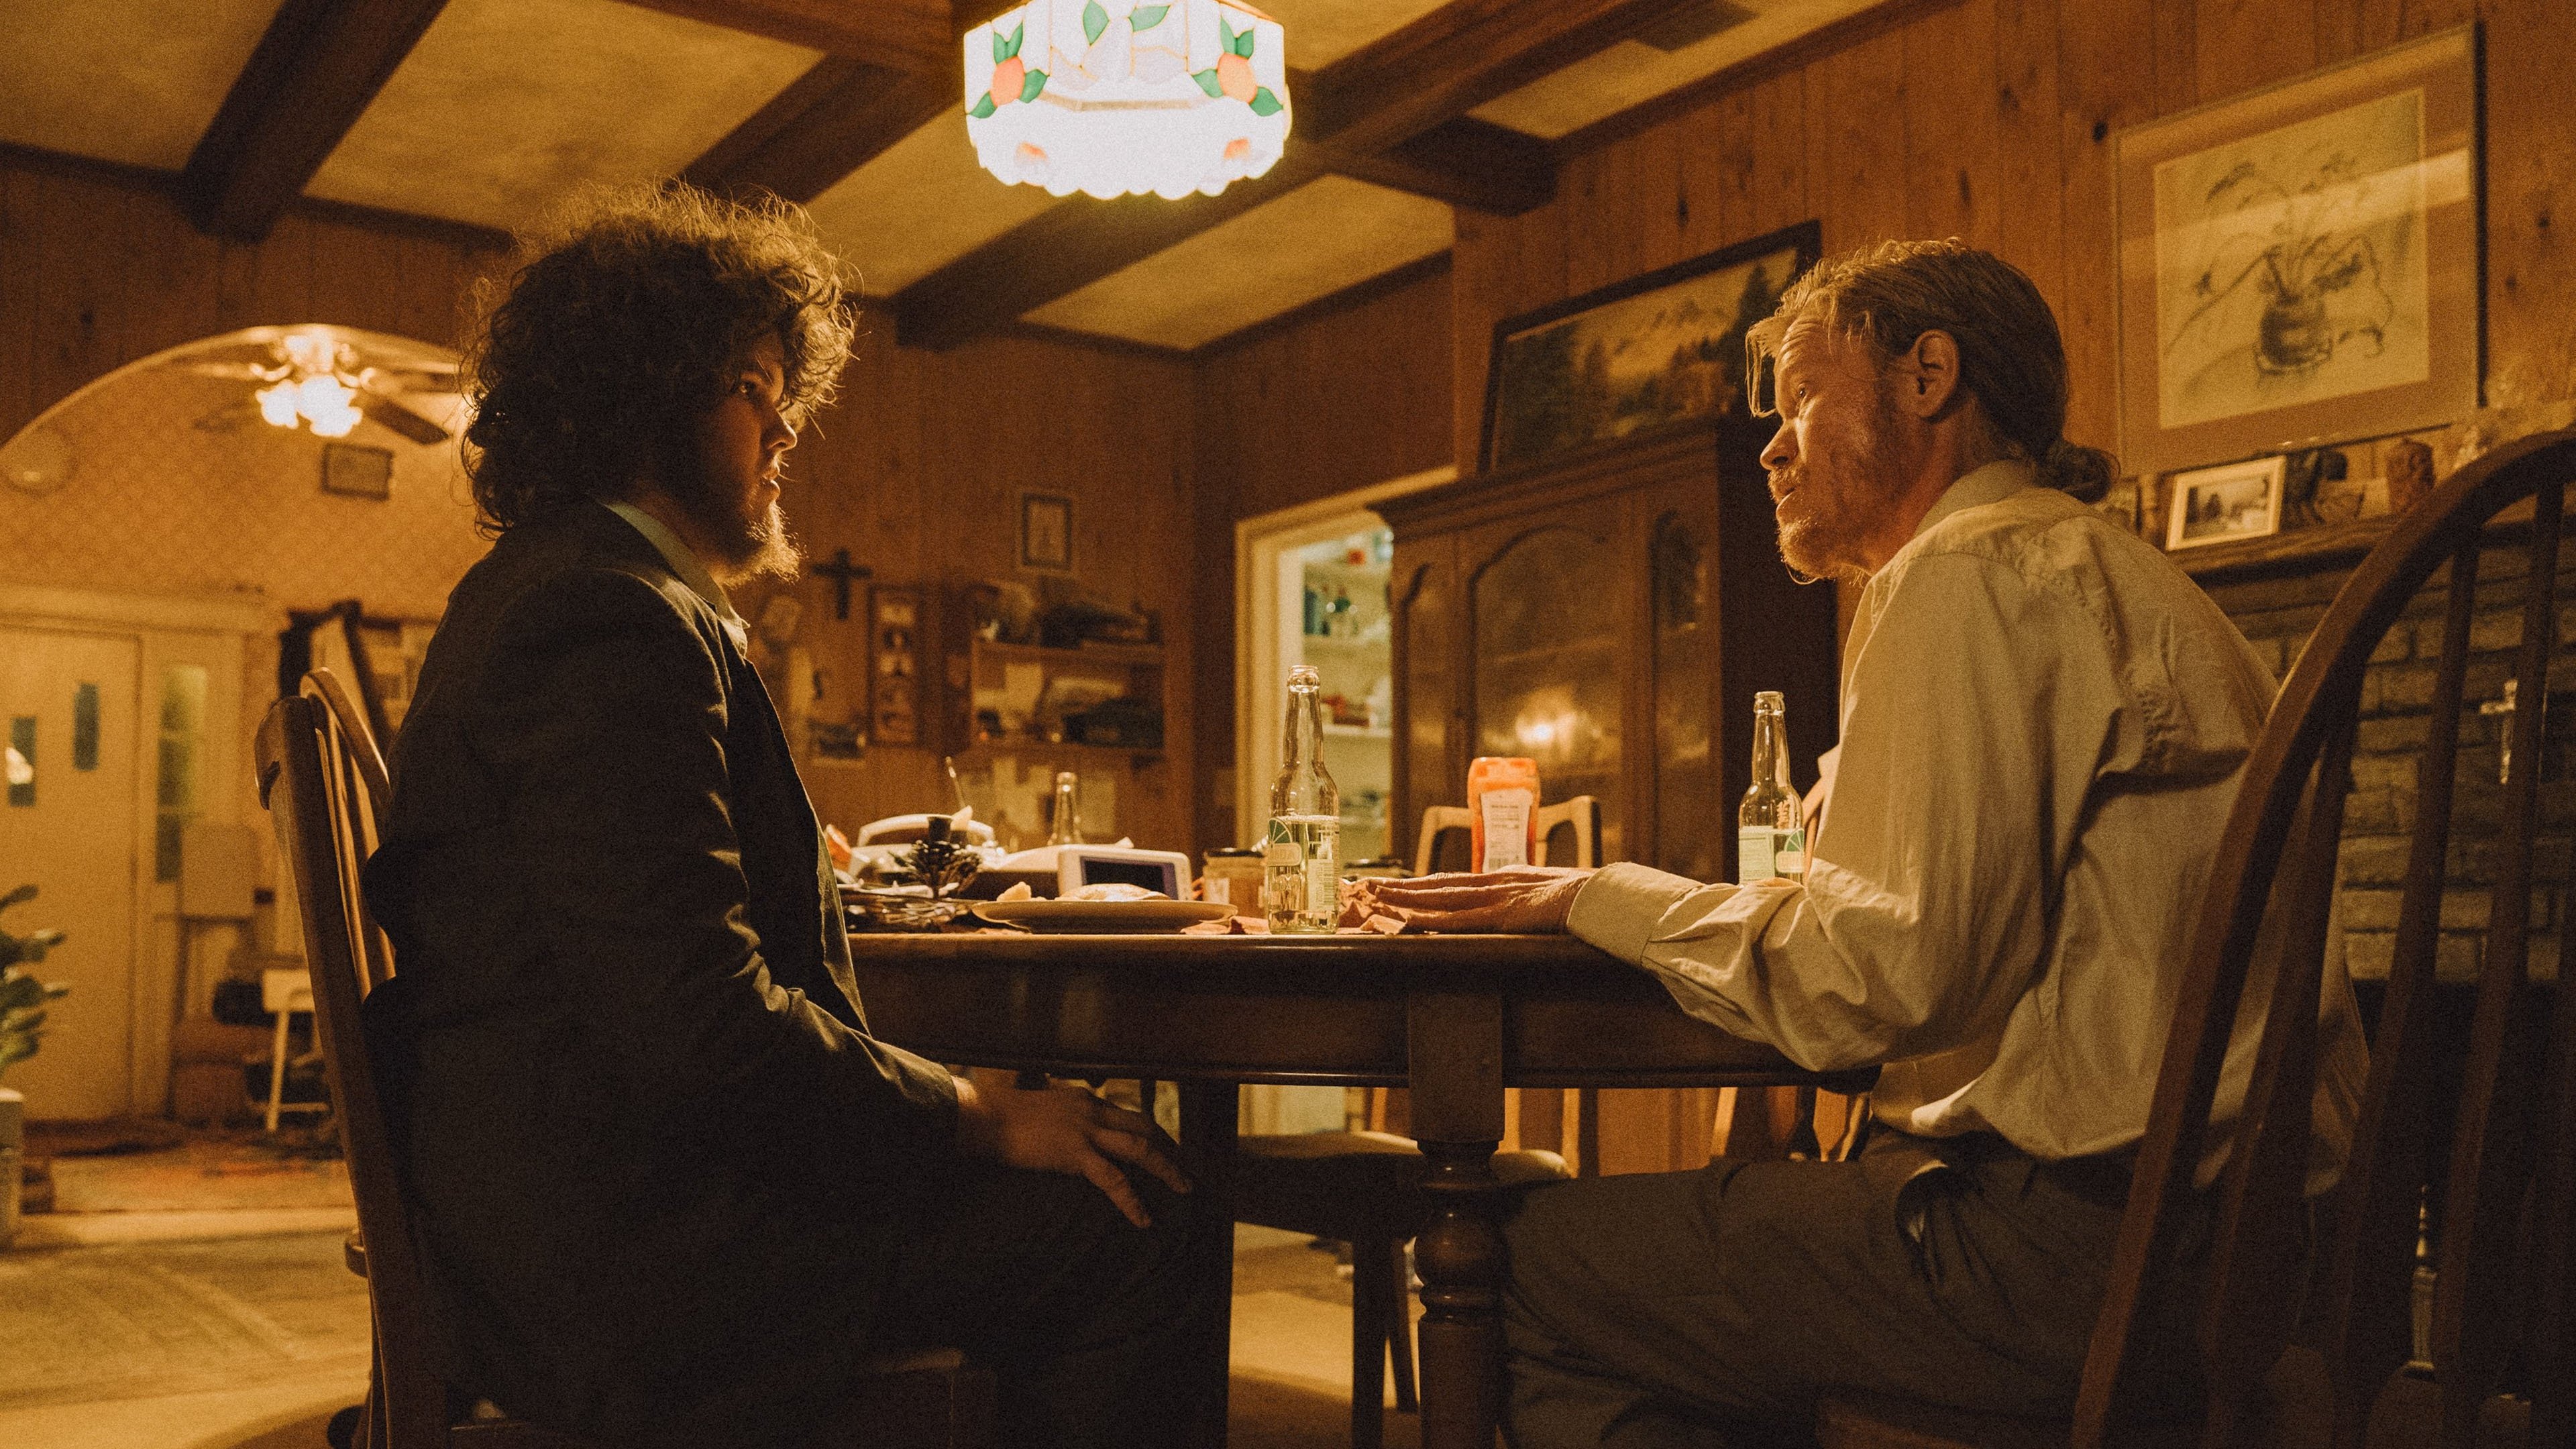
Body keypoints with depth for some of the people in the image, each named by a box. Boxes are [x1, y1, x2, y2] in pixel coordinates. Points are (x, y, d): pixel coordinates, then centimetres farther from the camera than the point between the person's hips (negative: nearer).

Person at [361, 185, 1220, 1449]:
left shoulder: (538, 592, 18)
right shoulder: (615, 625, -18)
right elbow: (698, 1022, -26)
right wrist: (976, 1115, -16)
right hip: (630, 1256, -11)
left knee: (1114, 1168, 8)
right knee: (1133, 1237, -16)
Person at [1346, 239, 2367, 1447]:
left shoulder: (1976, 569, -10)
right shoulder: (2096, 568, 23)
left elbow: (1876, 975, -19)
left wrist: (1601, 897, -6)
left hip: (2090, 1252, -10)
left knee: (1519, 1257, -7)